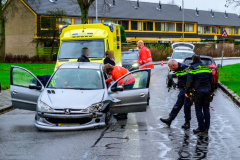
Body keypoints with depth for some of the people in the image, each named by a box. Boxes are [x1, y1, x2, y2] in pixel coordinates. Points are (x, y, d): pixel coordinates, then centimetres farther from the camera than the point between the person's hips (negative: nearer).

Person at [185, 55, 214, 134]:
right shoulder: (207, 68, 14)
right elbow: (212, 80, 16)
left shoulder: (192, 68, -3)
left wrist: (187, 91, -4)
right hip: (207, 90, 5)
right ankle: (206, 127, 12)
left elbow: (189, 81, -11)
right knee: (206, 109, 10)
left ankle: (201, 127, 0)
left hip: (198, 91, -5)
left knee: (199, 110, 1)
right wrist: (212, 91, 23)